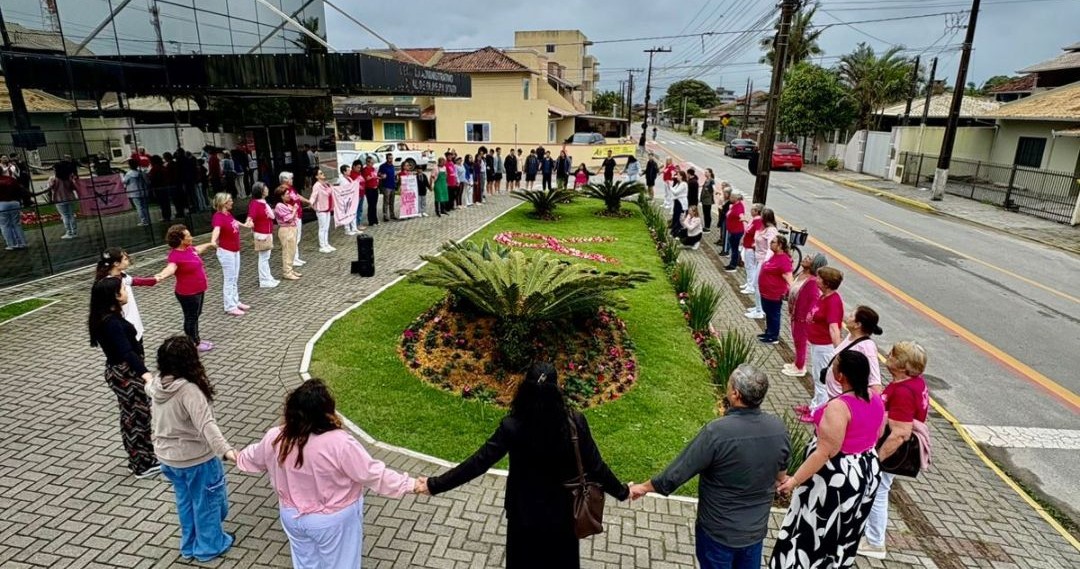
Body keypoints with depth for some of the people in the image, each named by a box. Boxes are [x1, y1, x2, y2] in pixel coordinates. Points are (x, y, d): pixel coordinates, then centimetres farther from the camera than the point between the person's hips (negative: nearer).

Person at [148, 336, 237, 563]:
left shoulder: (157, 384, -6)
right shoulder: (189, 390, -31)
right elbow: (206, 424, -43)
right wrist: (226, 450, -51)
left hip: (167, 456, 8)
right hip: (195, 458, -7)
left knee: (184, 502, 26)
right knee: (206, 502, 14)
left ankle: (189, 545, 42)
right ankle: (210, 546, 31)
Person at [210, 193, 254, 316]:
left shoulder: (228, 213, 6)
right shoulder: (218, 216, -21)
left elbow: (234, 222, 30)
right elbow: (216, 228, -42)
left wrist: (245, 225, 50)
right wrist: (213, 241, -61)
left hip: (235, 250, 9)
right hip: (226, 252, -9)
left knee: (235, 278, 18)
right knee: (229, 279, -1)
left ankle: (235, 302, 30)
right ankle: (230, 307, 7)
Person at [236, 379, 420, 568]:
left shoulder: (275, 438, -16)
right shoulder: (339, 443, -32)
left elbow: (254, 457, 6)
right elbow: (373, 474, -27)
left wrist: (239, 457, 29)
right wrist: (412, 484, -19)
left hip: (293, 515, 5)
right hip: (333, 519, -4)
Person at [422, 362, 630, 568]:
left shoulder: (512, 427, -25)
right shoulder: (575, 423, -22)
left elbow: (478, 463, -20)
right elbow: (595, 467, -14)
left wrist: (435, 485, -9)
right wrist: (622, 492, 3)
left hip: (525, 512, -1)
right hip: (562, 511, 1)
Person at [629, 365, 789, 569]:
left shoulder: (716, 432, -31)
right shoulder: (779, 428, -13)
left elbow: (678, 472, -22)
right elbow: (780, 476, 5)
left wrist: (644, 487, -6)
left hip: (718, 531, -4)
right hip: (757, 529, 4)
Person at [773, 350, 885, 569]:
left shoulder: (839, 406, -29)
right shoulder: (877, 400, -4)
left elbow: (825, 453, -28)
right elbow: (876, 435, 11)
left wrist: (795, 480, -23)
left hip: (835, 477, -8)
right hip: (866, 472, 8)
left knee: (812, 531, 8)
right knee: (844, 532, 25)